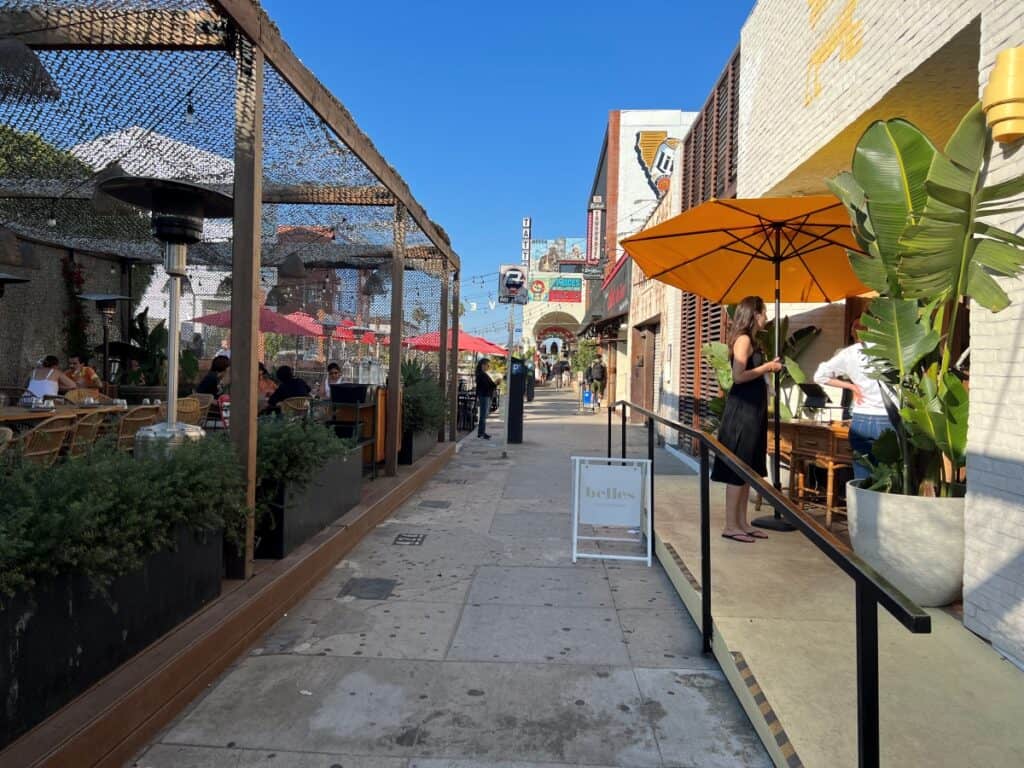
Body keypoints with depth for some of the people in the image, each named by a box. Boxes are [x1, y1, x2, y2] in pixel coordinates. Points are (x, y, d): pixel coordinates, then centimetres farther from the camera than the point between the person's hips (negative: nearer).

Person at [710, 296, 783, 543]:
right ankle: (730, 525, 1)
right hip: (742, 409, -10)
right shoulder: (743, 339, -13)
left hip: (752, 409, 10)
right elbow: (739, 376, -22)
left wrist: (769, 367, 12)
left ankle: (742, 522, 20)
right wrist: (767, 367, -11)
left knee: (748, 468, 12)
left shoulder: (749, 340, 16)